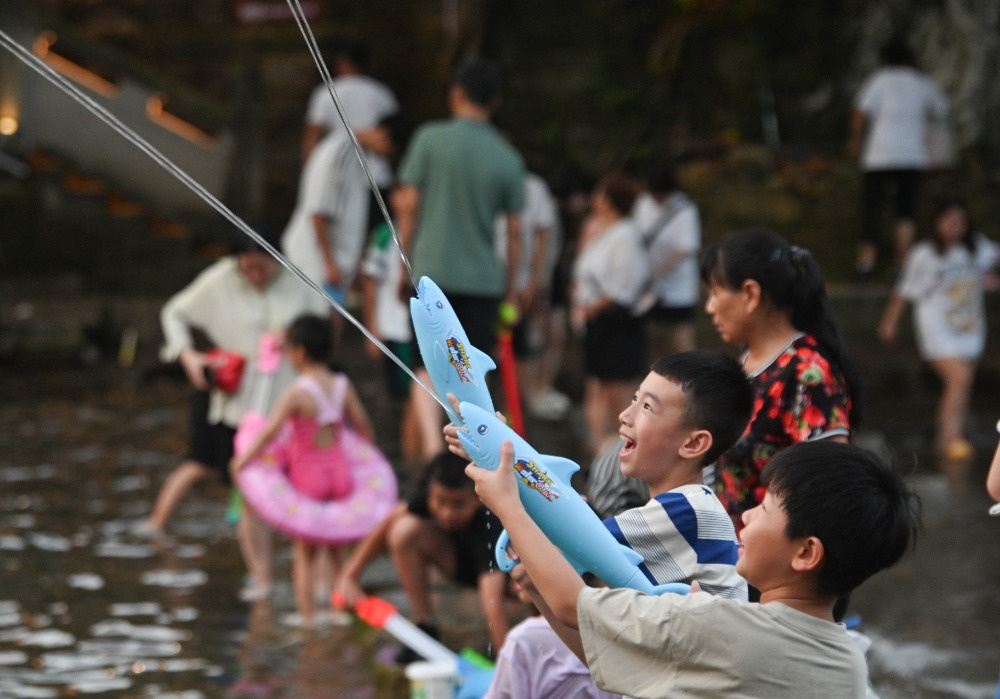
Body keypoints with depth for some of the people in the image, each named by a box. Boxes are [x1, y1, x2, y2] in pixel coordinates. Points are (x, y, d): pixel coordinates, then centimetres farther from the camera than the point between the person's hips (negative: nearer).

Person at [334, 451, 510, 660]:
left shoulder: (490, 525, -41)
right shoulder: (430, 497, -26)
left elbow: (492, 602, -51)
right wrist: (349, 576, -17)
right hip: (461, 561, 4)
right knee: (405, 531, -22)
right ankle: (425, 627, -9)